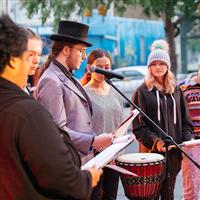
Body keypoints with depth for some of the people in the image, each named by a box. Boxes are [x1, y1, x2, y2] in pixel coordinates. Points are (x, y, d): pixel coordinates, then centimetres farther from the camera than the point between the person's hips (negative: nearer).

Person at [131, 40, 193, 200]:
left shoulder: (176, 91, 12)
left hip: (174, 151, 4)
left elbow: (185, 120, 14)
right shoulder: (142, 91, 0)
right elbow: (138, 125, -5)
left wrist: (187, 140, -3)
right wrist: (154, 141, -18)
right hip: (151, 151, -4)